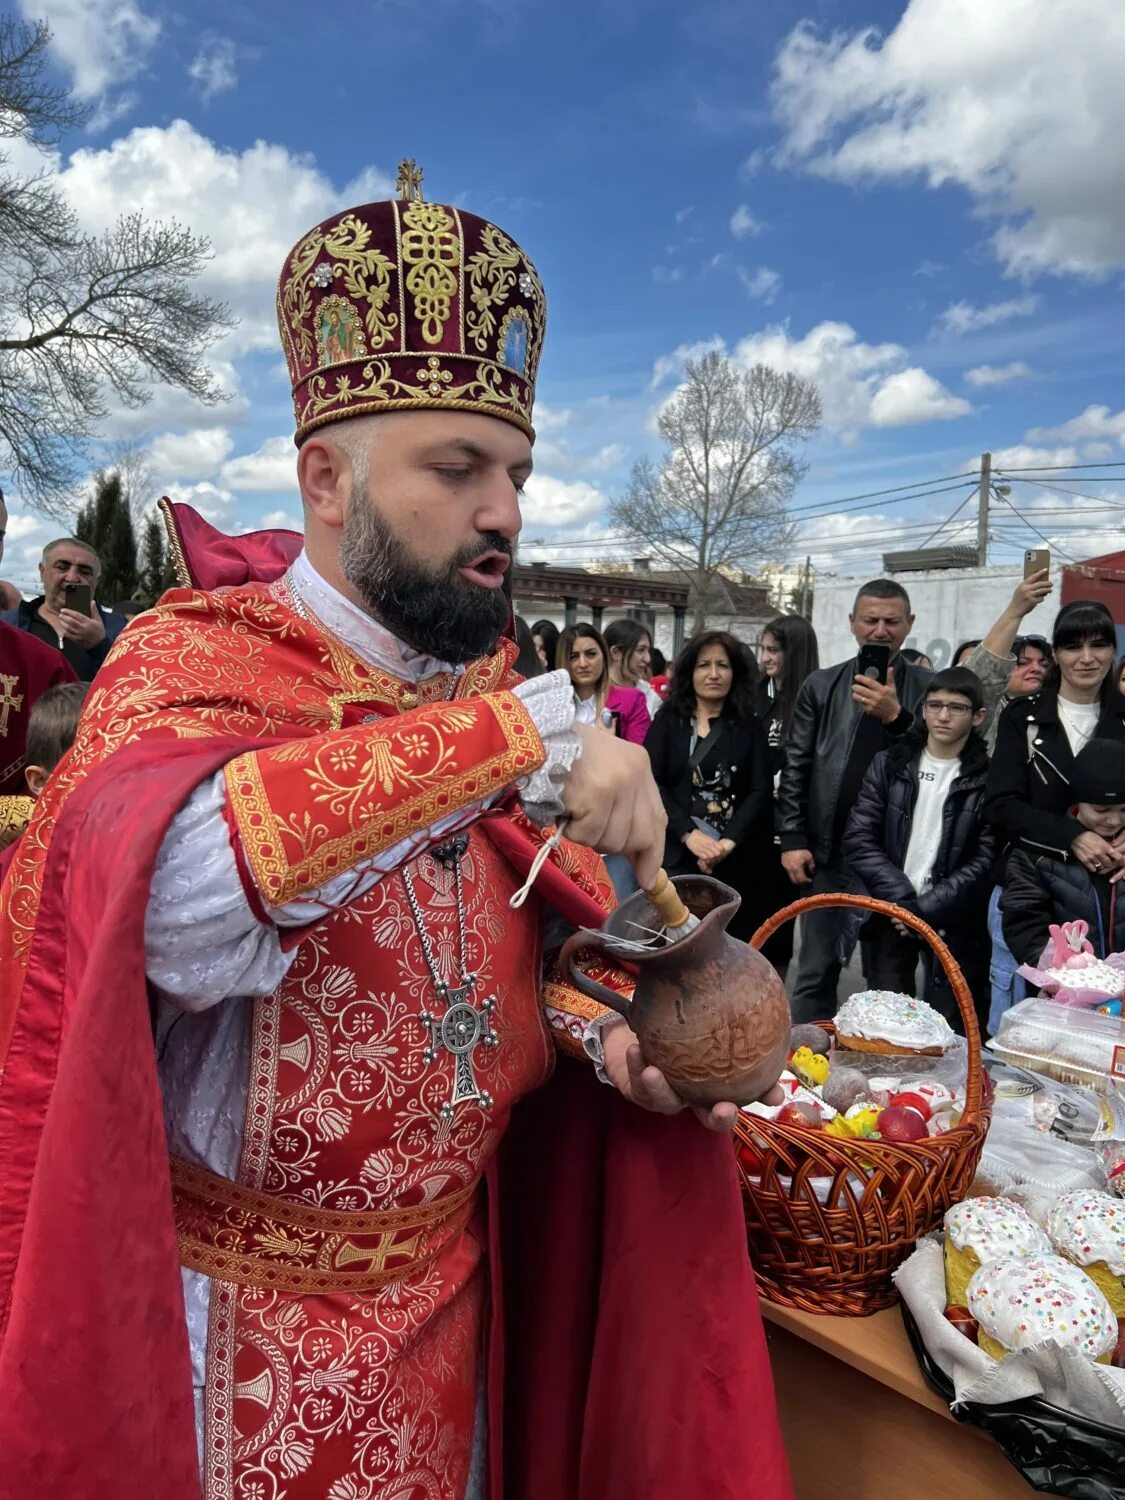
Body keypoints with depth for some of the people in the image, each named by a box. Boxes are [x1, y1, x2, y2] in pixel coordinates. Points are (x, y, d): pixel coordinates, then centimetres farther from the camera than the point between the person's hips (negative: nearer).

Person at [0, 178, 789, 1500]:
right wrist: (520, 740, -40)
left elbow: (531, 941, 5)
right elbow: (165, 888, -39)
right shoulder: (194, 661, -18)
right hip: (244, 1315, -5)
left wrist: (599, 1029, -15)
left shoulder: (491, 692, 0)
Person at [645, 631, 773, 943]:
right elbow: (650, 783, -2)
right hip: (677, 854, -1)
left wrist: (729, 841, -14)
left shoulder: (749, 726, 11)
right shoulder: (668, 720, 8)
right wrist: (689, 835, -15)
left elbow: (761, 791, 1)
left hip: (736, 860, 1)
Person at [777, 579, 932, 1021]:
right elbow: (795, 769, 6)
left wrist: (897, 717, -18)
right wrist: (793, 840, -1)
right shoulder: (821, 686, 7)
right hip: (829, 854, 1)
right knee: (816, 973, 9)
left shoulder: (927, 690, 3)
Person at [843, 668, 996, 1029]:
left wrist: (925, 909, -13)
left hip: (954, 923, -1)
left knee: (948, 1029, 2)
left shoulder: (988, 776, -2)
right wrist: (903, 901, -11)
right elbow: (859, 840, -2)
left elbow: (986, 860, -7)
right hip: (889, 914, 2)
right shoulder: (889, 763, 4)